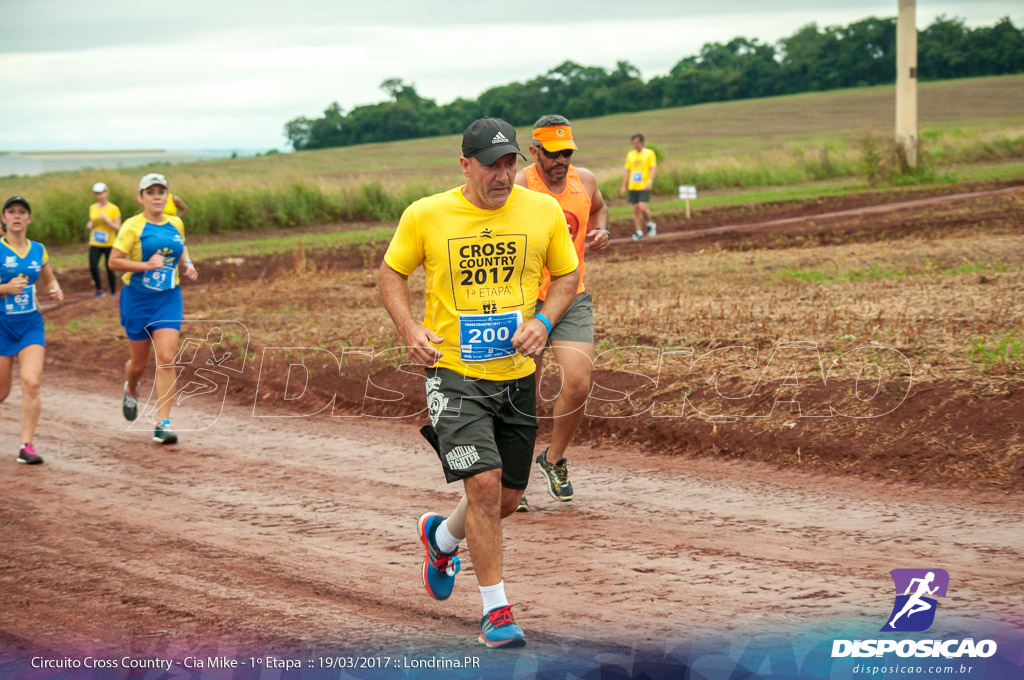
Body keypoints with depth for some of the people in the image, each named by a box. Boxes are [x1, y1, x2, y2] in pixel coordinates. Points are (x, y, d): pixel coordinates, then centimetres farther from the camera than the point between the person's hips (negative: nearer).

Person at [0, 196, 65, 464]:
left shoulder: (38, 250, 7)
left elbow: (48, 280, 22)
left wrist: (56, 290, 1)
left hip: (31, 324, 2)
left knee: (31, 383, -14)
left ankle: (27, 446, -10)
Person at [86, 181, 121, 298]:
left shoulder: (114, 209, -5)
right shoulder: (92, 208, 9)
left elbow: (117, 227, -7)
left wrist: (106, 220, -20)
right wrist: (90, 224, 1)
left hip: (109, 244, -3)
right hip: (95, 244, 3)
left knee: (109, 268, -2)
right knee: (93, 267, -9)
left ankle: (113, 292, 14)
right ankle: (99, 290, 8)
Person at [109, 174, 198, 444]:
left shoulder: (176, 224, 5)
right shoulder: (133, 226, -9)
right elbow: (114, 262, -12)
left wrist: (187, 265, 5)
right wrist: (146, 265, -23)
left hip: (169, 299, 2)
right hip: (137, 299, -2)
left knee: (167, 359, -12)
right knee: (139, 362, 10)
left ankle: (163, 424, -10)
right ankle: (131, 391, 47)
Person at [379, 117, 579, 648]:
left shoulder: (543, 211, -1)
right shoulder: (425, 215, -6)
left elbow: (567, 275, 11)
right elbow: (391, 272, 7)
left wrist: (543, 321, -7)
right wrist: (410, 329, -9)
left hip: (517, 375, 4)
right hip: (454, 372, -4)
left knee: (508, 498, 11)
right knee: (483, 485, -17)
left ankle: (441, 535, 45)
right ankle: (496, 610, -4)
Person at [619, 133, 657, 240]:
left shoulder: (649, 153, 1)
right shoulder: (630, 155, 13)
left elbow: (653, 168, -7)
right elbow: (627, 172, 18)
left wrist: (650, 181, -23)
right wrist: (623, 186, 14)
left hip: (644, 187, -5)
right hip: (633, 187, 5)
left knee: (642, 207, -17)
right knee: (636, 210, 3)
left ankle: (650, 224, 8)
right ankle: (639, 232, 10)